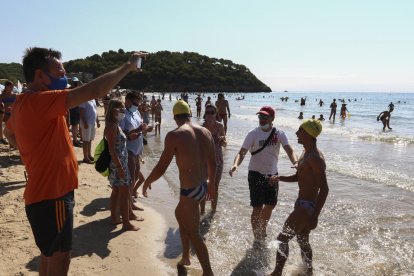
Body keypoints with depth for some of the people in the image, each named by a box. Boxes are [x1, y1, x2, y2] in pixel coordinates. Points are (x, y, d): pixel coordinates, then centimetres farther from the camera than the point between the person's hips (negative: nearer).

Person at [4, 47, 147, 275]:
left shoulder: (24, 103, 9)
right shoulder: (40, 101, -23)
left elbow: (8, 133, 28)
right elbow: (94, 91, -29)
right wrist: (127, 66, -19)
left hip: (44, 193, 10)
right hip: (51, 196, -10)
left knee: (51, 254, 24)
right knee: (59, 257, 5)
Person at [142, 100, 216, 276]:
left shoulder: (174, 136, -17)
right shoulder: (206, 132, 2)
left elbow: (161, 168, -14)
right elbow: (212, 164, 10)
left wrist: (147, 182, 5)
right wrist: (211, 184, 25)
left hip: (189, 191, -7)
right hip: (203, 187, 8)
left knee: (193, 233, 10)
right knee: (179, 214, 30)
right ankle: (185, 257, 44)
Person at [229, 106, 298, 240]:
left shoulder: (279, 134, -5)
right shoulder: (253, 133, -13)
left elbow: (289, 150, -15)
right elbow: (242, 152, -19)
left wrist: (296, 163, -36)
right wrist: (235, 164, -39)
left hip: (272, 174, 4)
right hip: (256, 174, -4)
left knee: (270, 205, 17)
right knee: (258, 208, -3)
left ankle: (263, 229, 44)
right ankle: (257, 238, 13)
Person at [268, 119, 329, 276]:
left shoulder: (315, 158, -22)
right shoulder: (306, 154, 10)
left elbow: (324, 189, -24)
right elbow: (298, 177, 21)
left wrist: (315, 216, -25)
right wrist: (279, 178, 3)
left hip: (307, 206, -10)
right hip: (302, 204, 10)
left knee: (283, 238, -4)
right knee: (303, 240, 23)